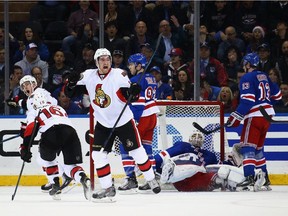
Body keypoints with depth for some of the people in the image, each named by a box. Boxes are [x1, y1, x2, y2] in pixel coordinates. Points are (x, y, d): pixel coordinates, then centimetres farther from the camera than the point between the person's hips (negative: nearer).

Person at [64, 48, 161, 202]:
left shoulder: (119, 74, -14)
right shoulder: (88, 76, -6)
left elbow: (128, 97, -18)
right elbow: (70, 92, 0)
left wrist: (132, 92, -40)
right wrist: (72, 84, -21)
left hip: (123, 120, -3)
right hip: (103, 124, 3)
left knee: (137, 151, 4)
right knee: (98, 155, -4)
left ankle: (151, 179, 23)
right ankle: (108, 188, 5)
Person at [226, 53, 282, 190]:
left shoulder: (247, 78, -10)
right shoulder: (264, 77, 14)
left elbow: (247, 101, -19)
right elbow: (277, 95, 22)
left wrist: (236, 117, -18)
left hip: (255, 116, -8)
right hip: (267, 115, 8)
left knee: (247, 147, -10)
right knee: (258, 147, 18)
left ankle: (249, 177, -24)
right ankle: (264, 177, 17)